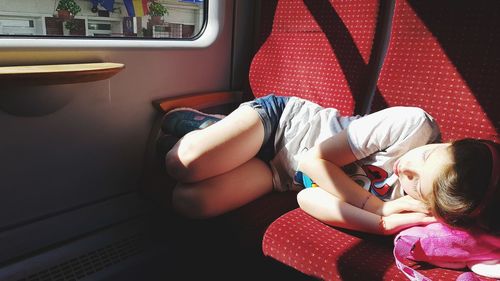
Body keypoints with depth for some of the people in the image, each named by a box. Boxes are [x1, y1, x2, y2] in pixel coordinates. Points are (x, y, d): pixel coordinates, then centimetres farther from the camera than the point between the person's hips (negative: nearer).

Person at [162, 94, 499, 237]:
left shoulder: (409, 198, -14)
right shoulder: (415, 124, -24)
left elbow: (309, 198, -22)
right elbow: (315, 159, -21)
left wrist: (385, 220, -31)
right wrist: (378, 209, -26)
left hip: (283, 175, 2)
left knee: (190, 202, -15)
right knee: (184, 162, -24)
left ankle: (209, 126, 18)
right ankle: (203, 123, 15)